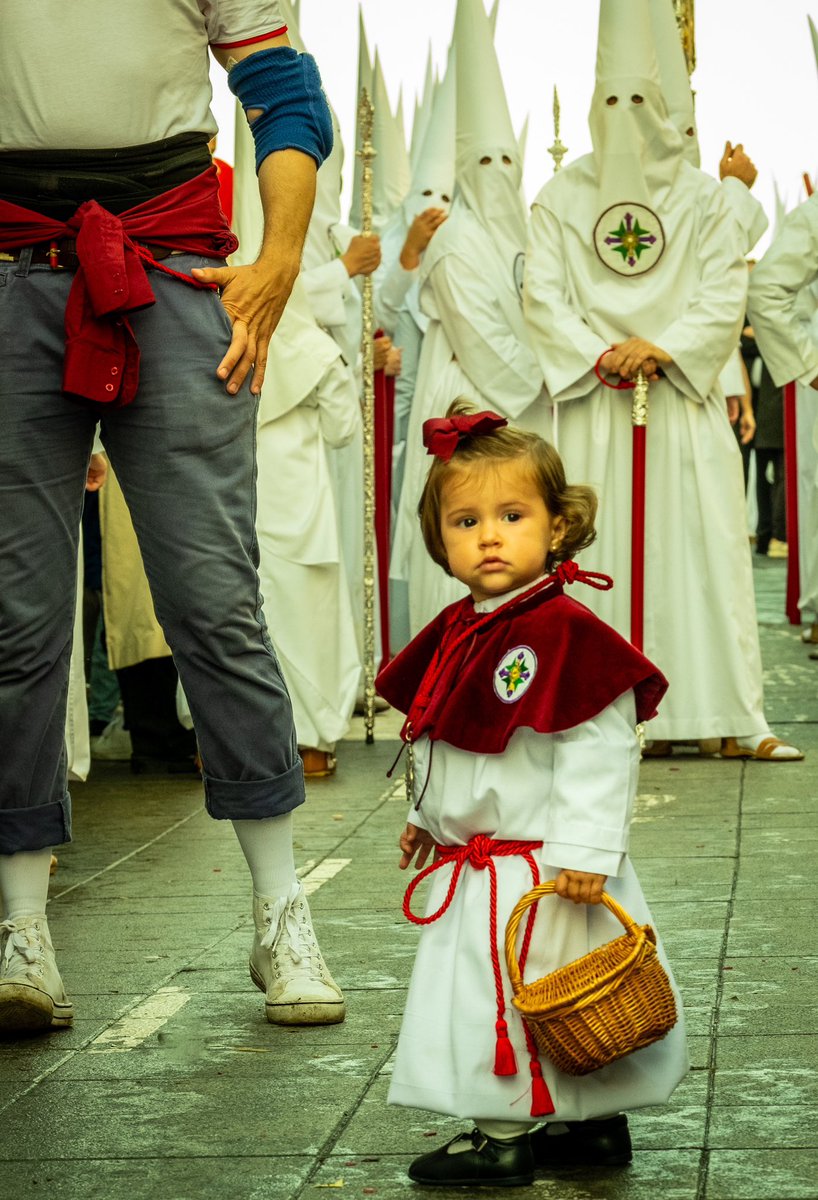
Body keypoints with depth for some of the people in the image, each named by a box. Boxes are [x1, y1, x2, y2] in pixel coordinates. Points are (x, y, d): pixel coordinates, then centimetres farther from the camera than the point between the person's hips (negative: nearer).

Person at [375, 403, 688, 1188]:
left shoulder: (565, 632, -19)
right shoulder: (458, 632, 8)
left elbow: (599, 751, -22)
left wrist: (584, 849, -25)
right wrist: (426, 815, 27)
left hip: (538, 872, -9)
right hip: (472, 866, 10)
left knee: (513, 997, -5)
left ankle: (504, 1136, 8)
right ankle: (594, 1125, 25)